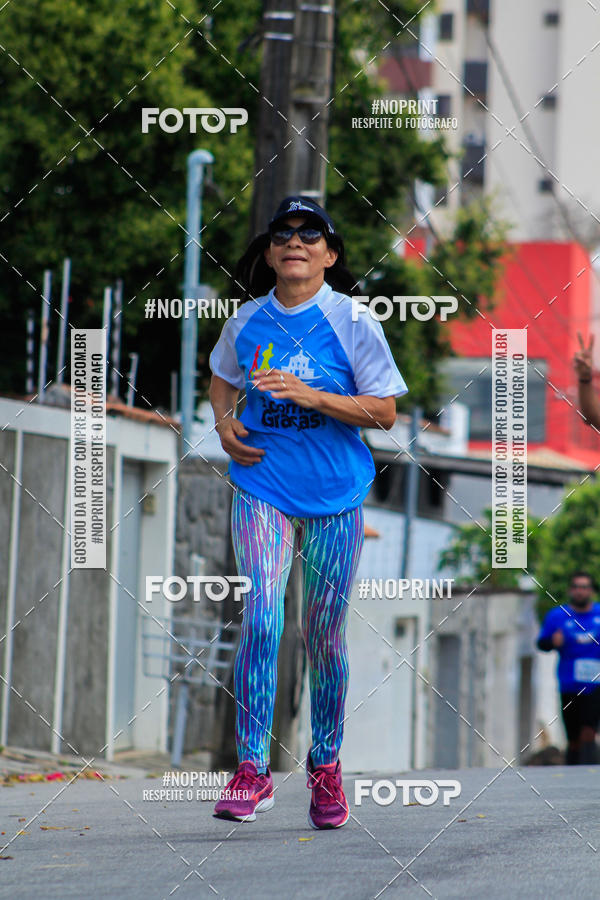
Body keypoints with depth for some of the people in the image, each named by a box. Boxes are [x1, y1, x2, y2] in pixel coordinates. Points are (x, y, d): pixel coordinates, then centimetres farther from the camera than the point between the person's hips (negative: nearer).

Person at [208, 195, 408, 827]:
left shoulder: (352, 321, -5)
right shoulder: (247, 321, 4)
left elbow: (385, 412, -6)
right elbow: (222, 381, 23)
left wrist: (311, 395, -18)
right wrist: (224, 424, 2)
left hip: (335, 490, -1)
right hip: (263, 485, 1)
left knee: (323, 633, 6)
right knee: (260, 617, -16)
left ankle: (326, 766, 24)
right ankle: (251, 771, -14)